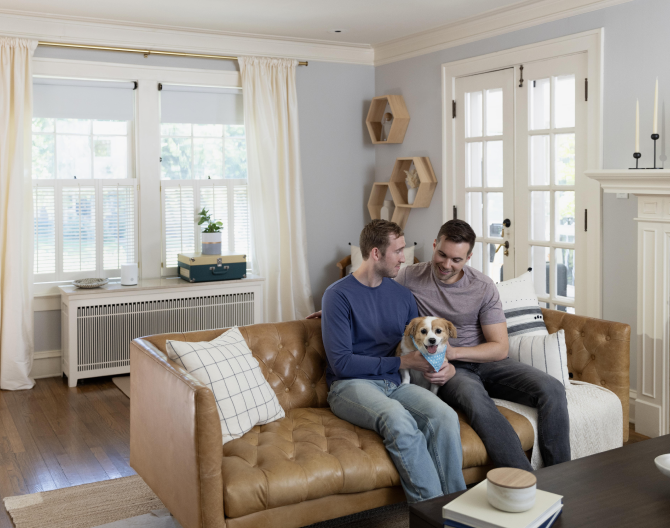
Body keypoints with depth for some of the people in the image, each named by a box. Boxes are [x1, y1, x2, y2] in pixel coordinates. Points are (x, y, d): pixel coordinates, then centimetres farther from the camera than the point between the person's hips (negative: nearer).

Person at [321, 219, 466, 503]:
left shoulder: (402, 294, 15)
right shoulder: (339, 294, -4)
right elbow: (341, 363, -11)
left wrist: (445, 366, -3)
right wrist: (403, 362, -11)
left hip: (394, 384, 5)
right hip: (351, 386, -5)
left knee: (445, 416, -27)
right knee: (398, 418, -37)